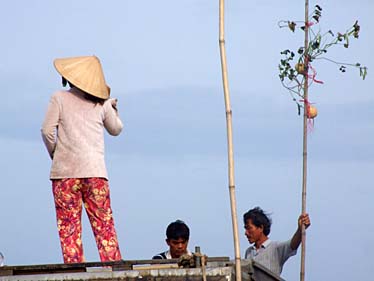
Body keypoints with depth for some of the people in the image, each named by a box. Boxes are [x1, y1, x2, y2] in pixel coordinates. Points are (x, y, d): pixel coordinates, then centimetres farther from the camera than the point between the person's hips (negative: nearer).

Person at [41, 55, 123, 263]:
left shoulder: (59, 99, 1)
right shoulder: (102, 104, 9)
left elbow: (48, 130, -6)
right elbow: (116, 129, 23)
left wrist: (54, 153, 9)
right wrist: (114, 109, 41)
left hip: (65, 170, -2)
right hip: (95, 170, 2)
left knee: (68, 224, -1)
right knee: (104, 223, 3)